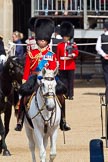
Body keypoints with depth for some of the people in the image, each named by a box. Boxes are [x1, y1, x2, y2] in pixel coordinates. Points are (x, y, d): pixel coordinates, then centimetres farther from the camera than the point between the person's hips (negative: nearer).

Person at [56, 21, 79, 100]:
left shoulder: (73, 45, 5)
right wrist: (57, 63, 4)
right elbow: (57, 56, 10)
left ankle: (70, 95, 2)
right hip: (62, 66, 2)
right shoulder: (59, 45, 10)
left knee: (70, 81, -1)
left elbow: (76, 54, -3)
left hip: (70, 66, -2)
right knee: (63, 81, 1)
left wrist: (72, 55, -22)